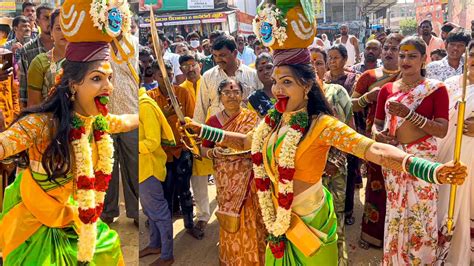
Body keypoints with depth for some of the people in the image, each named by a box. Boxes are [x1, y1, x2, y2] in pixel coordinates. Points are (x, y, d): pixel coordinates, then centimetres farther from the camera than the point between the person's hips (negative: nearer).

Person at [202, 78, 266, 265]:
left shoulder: (252, 118, -1)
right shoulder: (213, 121, 2)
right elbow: (204, 150, 8)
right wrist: (215, 152, -12)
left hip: (249, 179, -1)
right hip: (226, 181, 1)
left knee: (250, 221, 3)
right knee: (230, 222, 6)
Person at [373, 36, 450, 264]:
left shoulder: (436, 89, -5)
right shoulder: (387, 89, 7)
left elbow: (442, 130, -13)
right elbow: (377, 124, 12)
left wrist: (409, 114, -24)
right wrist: (378, 134, -11)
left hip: (422, 157, -3)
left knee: (420, 213, 4)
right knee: (395, 211, 13)